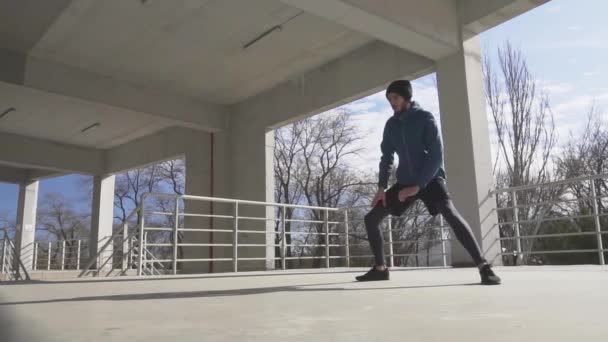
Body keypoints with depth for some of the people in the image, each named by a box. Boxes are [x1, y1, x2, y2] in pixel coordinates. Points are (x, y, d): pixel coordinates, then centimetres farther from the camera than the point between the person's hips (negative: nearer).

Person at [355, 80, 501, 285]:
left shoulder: (425, 118, -8)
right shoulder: (391, 125, 8)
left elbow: (436, 156, -15)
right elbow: (387, 156, 14)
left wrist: (418, 186, -21)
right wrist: (381, 187, 2)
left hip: (430, 178, -5)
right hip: (404, 182, 6)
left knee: (450, 214, -32)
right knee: (371, 218, 0)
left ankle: (483, 266, -26)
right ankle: (380, 268, 13)